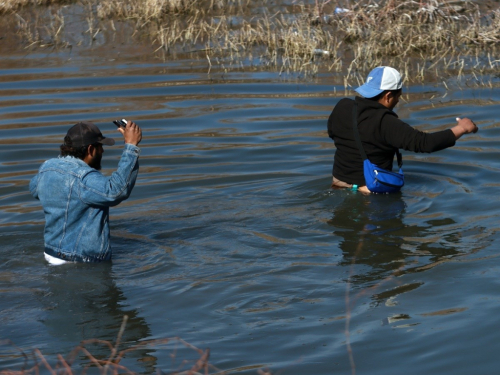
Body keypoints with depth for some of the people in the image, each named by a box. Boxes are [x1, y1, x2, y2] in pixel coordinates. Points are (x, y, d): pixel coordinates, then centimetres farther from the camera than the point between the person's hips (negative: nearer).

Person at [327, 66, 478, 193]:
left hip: (338, 183, 7)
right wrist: (461, 128, -16)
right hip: (370, 191, -7)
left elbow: (332, 132, 19)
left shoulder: (342, 108, -2)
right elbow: (425, 143, -26)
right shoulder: (385, 123, -23)